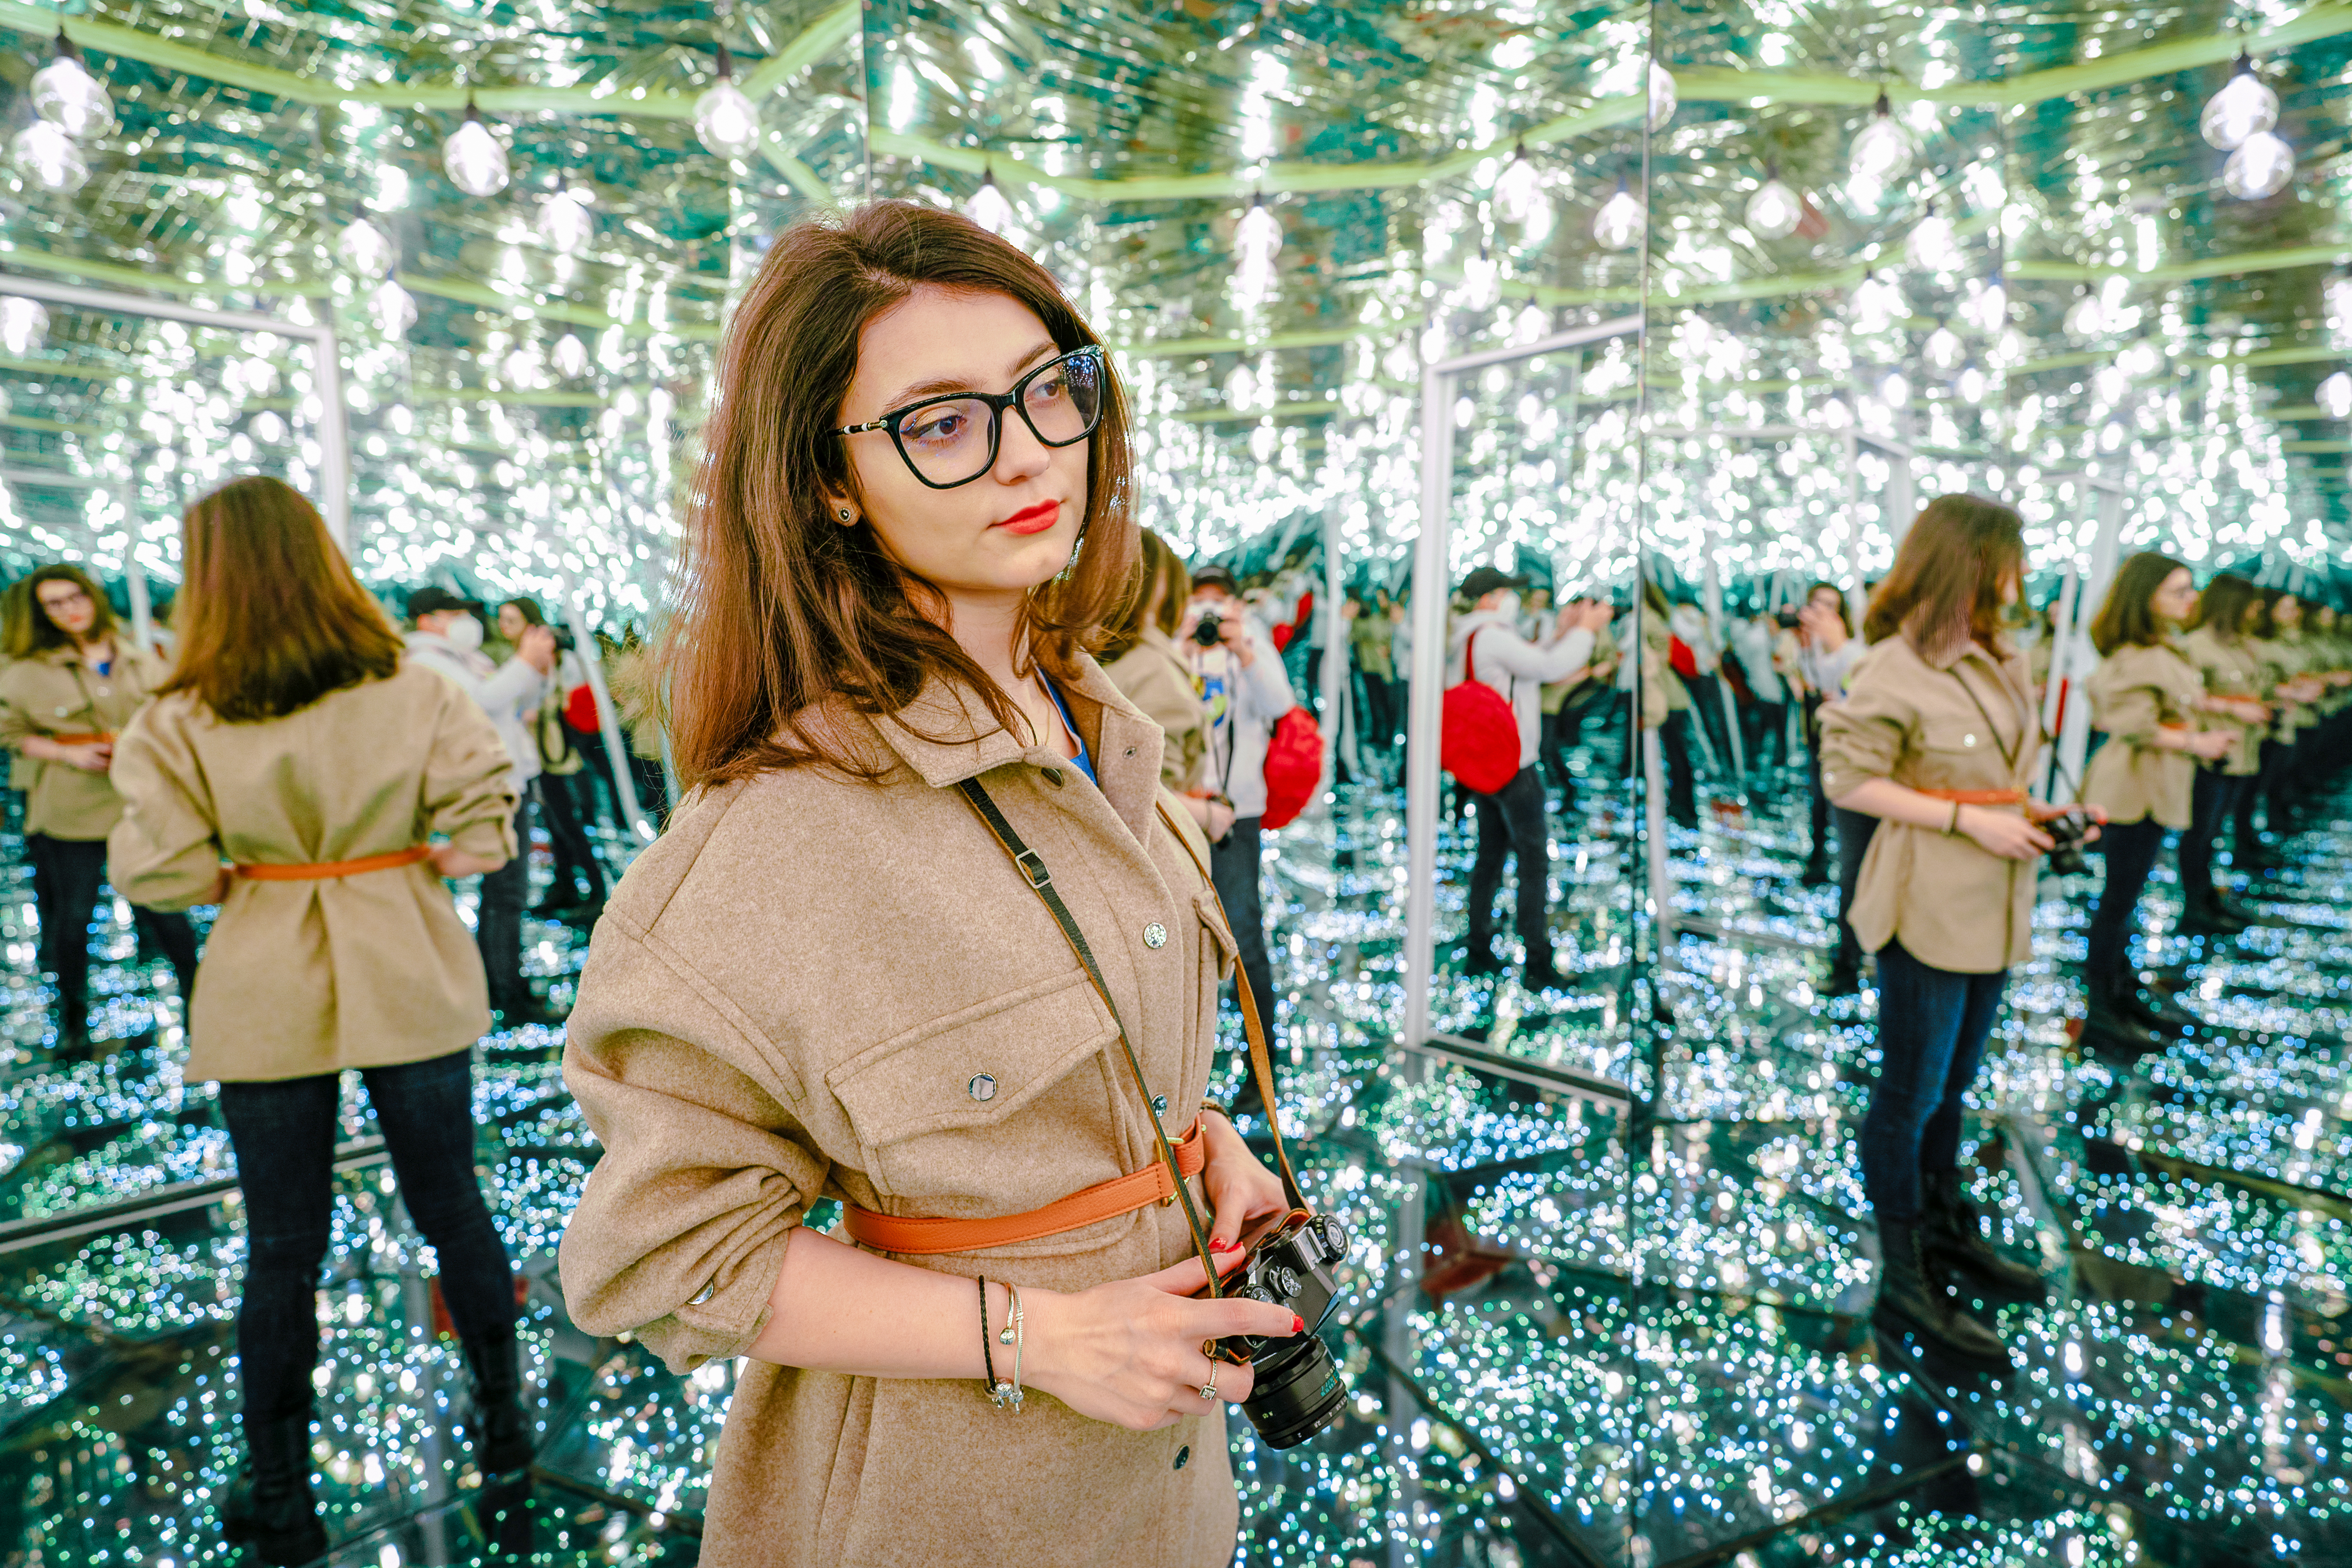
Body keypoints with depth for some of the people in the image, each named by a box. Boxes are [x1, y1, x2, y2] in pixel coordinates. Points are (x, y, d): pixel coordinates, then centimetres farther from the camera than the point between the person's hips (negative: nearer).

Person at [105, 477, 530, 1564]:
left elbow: (157, 873, -13)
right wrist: (420, 864, 3)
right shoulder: (414, 694, -6)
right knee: (453, 1209, 17)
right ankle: (503, 1419, 32)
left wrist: (240, 880, 5)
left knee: (281, 1249, 12)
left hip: (267, 1000, -1)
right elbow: (486, 822, -13)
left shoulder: (178, 723, -9)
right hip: (409, 979, 1)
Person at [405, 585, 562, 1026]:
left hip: (513, 785, 10)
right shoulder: (425, 662, -7)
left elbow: (518, 709, 24)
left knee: (499, 893, 15)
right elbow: (484, 700, -22)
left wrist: (540, 672, 9)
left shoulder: (470, 656, 21)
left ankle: (490, 989, 25)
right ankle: (515, 1002, -8)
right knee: (507, 895, -10)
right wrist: (525, 663, -16)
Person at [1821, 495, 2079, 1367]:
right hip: (1927, 908, -8)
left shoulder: (2002, 662, 10)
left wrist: (2032, 814, 2)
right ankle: (1904, 1282, 13)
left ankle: (1946, 1229, 38)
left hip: (1993, 906, 8)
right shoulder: (1896, 671, -16)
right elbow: (1850, 781, -17)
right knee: (1911, 1093, 2)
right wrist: (1966, 820, -20)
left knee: (1952, 1084, 21)